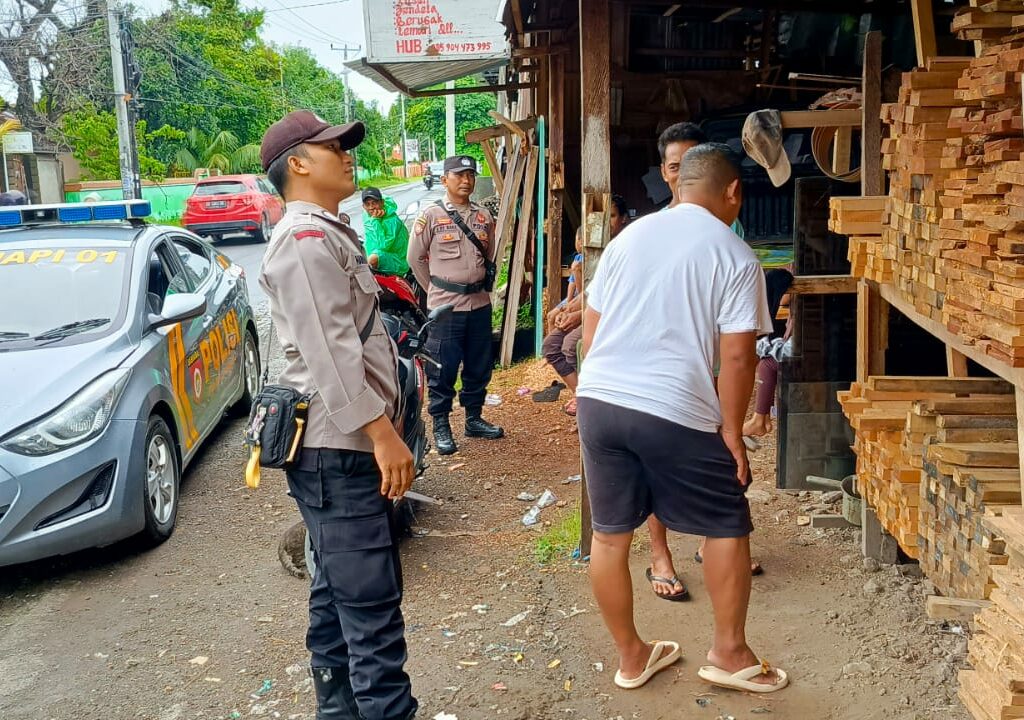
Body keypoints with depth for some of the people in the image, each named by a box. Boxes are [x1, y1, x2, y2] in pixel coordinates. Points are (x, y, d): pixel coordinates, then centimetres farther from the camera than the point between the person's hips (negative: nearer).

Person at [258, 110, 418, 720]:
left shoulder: (327, 234, 21)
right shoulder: (307, 237, -13)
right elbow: (328, 352, -22)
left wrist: (381, 431, 24)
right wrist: (382, 432, -23)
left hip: (345, 445, 11)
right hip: (337, 449, -11)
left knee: (338, 596, 17)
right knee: (372, 605, -9)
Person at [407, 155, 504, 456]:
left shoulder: (484, 216, 7)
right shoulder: (431, 216, -6)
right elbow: (416, 258, 1)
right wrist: (437, 290, 6)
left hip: (479, 303, 5)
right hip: (446, 306, -5)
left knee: (479, 365, 13)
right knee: (443, 369, 0)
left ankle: (474, 419, 28)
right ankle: (441, 426, 12)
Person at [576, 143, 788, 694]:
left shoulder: (628, 236, 13)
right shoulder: (735, 257, -2)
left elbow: (589, 331, 15)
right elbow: (736, 356, -9)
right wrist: (732, 432, 0)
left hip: (598, 400, 5)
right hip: (677, 414, -5)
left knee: (610, 533, 14)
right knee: (727, 528, 15)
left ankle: (631, 657, 28)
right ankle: (729, 654, 25)